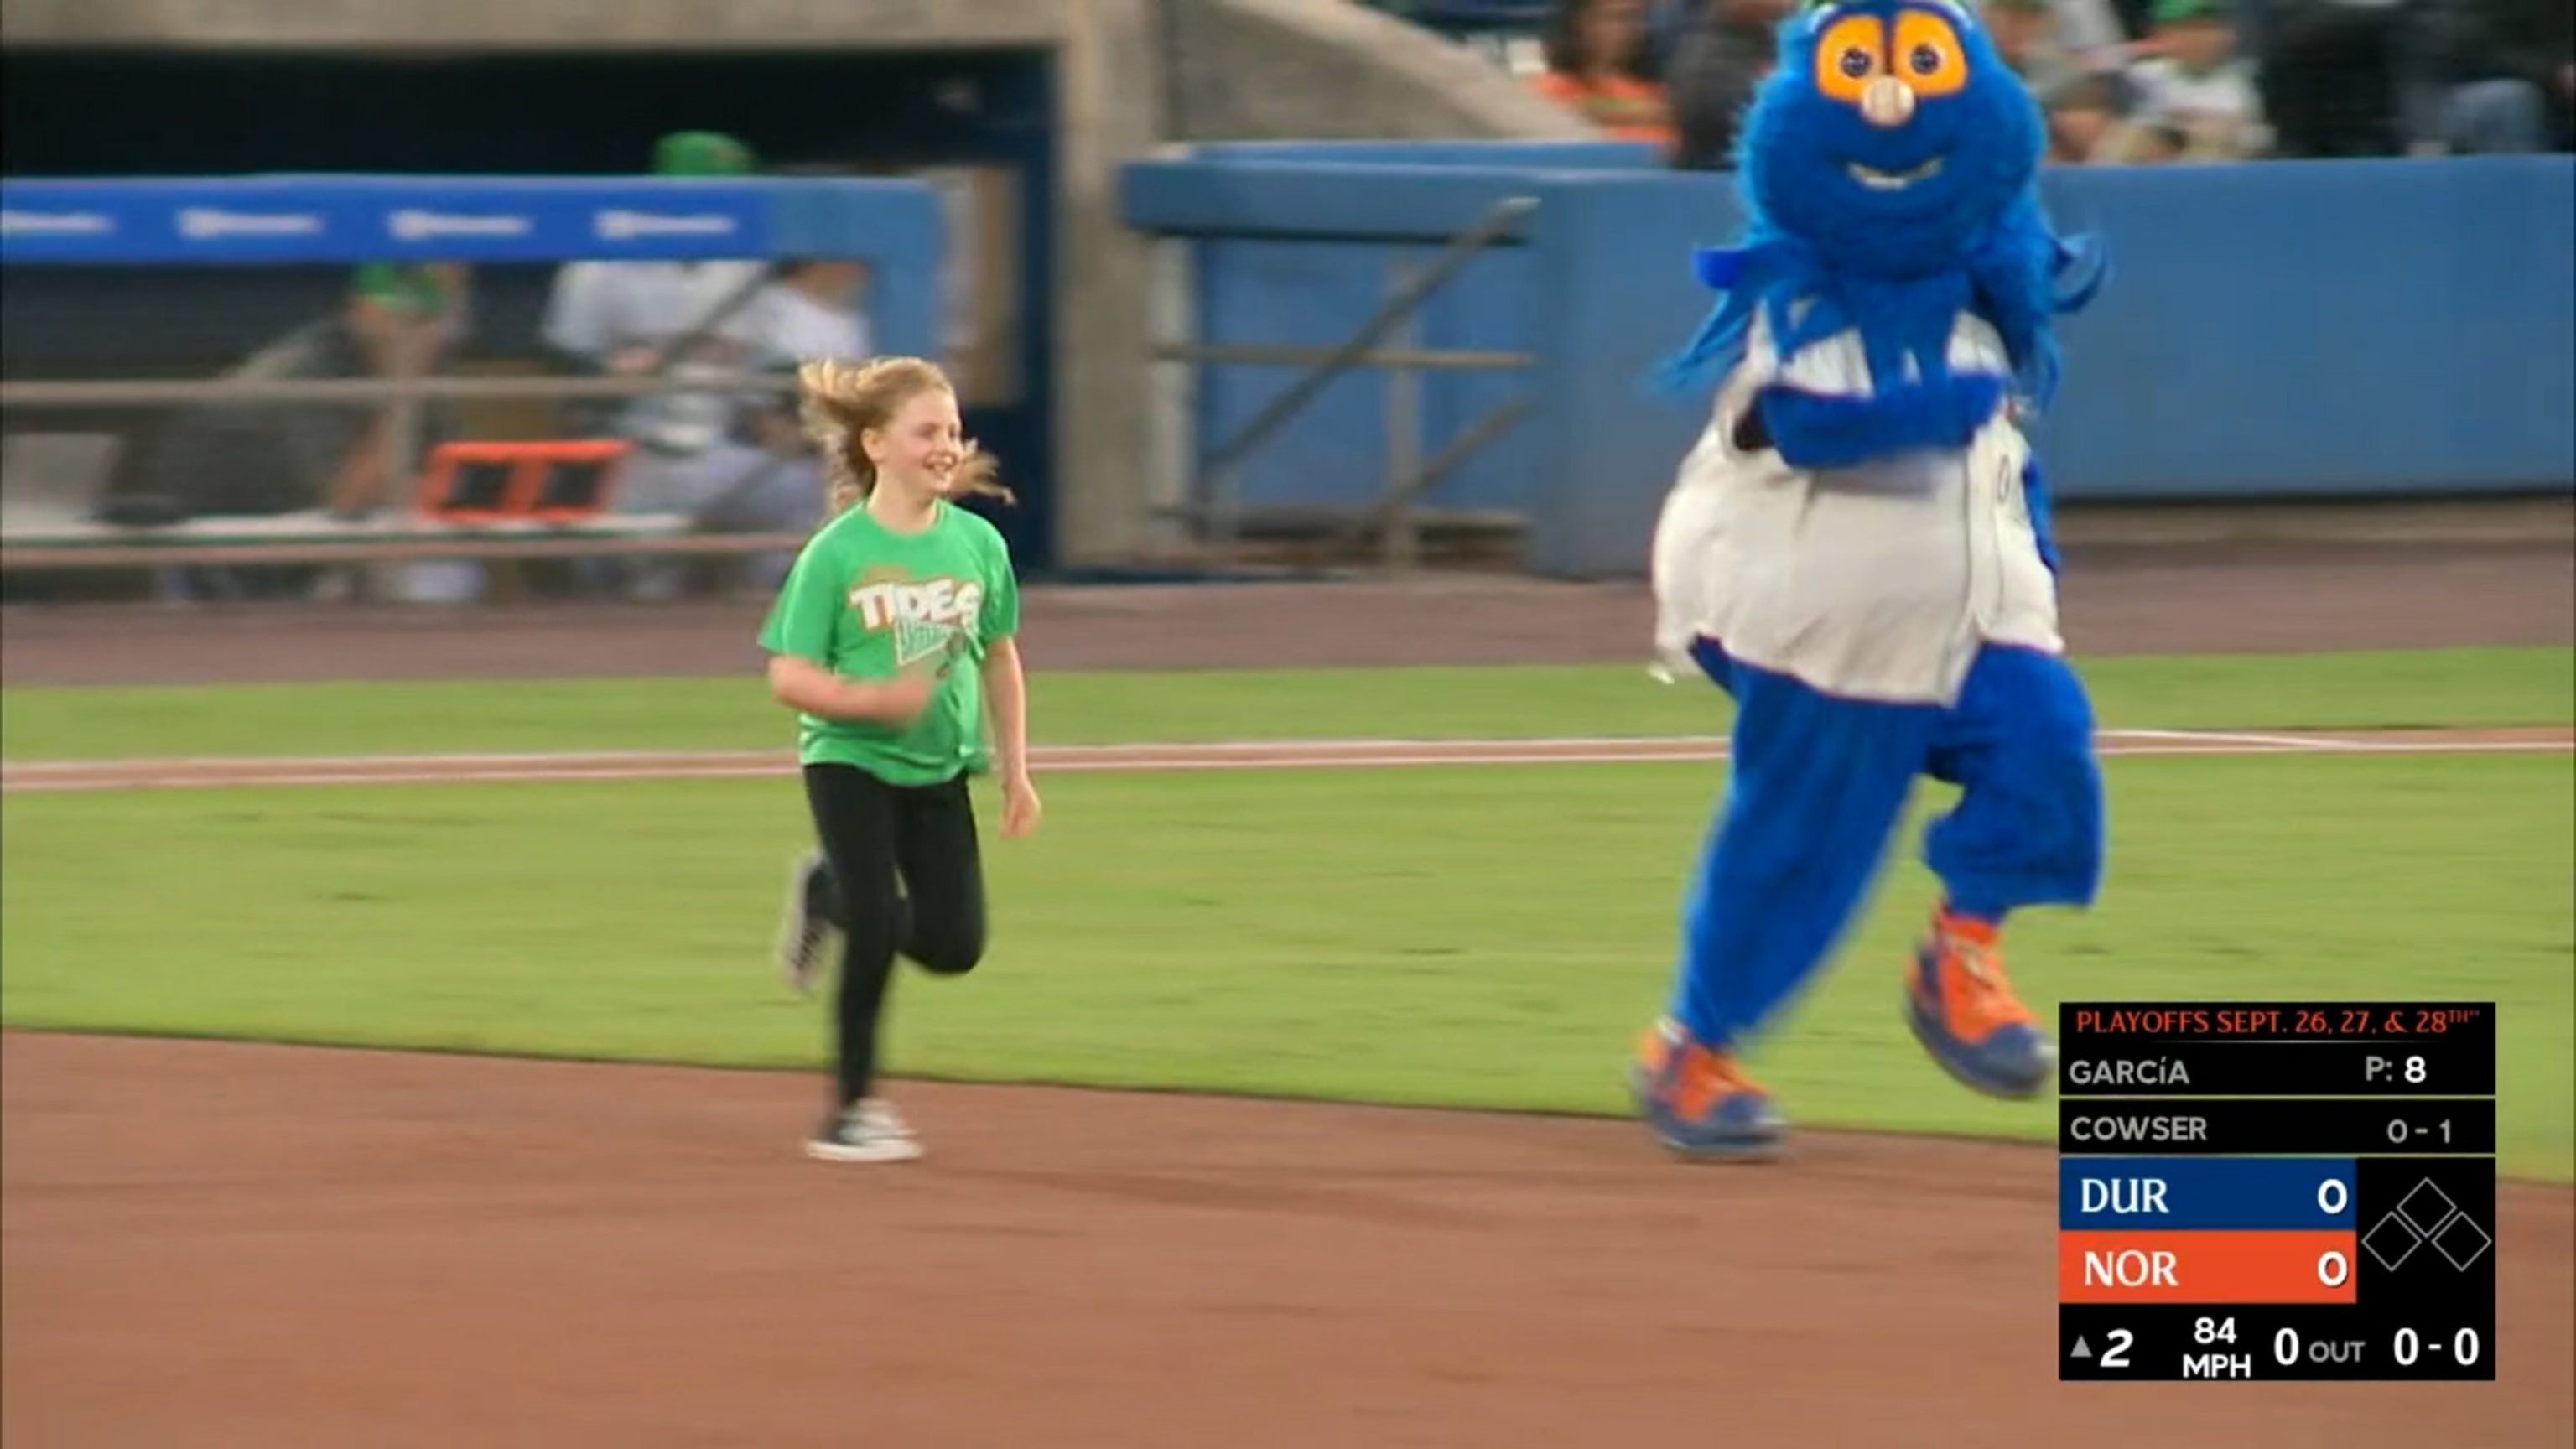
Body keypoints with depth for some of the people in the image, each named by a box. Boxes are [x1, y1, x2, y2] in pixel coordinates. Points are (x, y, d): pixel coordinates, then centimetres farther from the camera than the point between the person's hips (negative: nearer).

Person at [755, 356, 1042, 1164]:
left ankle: (832, 893, 28)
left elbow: (1000, 659, 12)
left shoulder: (978, 543, -1)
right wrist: (876, 700, -28)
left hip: (939, 769, 4)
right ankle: (853, 1108, 7)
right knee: (878, 930, -10)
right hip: (850, 764, -4)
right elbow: (790, 678, -13)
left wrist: (1016, 770, 10)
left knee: (953, 944, 0)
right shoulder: (836, 553, -12)